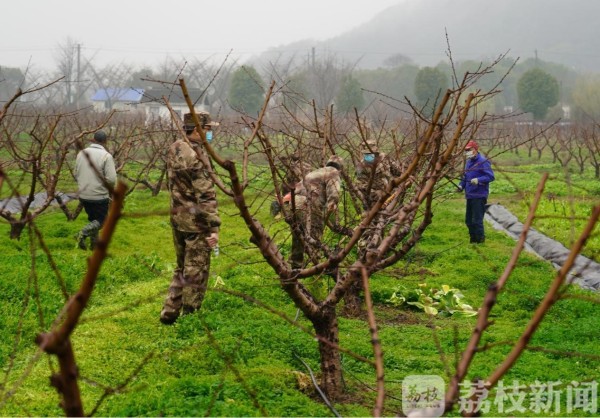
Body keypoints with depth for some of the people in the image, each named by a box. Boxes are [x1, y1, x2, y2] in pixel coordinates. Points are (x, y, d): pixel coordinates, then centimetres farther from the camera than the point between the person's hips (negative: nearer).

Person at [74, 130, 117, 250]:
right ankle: (83, 233, -13)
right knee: (101, 220, 10)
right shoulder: (106, 156, -14)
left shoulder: (81, 153, 3)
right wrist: (109, 187, 4)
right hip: (99, 196, -5)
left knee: (93, 219, 22)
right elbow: (111, 180, -17)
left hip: (83, 195, 5)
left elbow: (76, 174, 10)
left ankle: (94, 243, 21)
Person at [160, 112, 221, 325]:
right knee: (196, 272, 3)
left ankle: (169, 313, 25)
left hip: (177, 218, 9)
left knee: (182, 268, 21)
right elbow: (206, 195, -24)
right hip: (196, 222, -9)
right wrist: (214, 227, -24)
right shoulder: (194, 157, -21)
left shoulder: (174, 149, 7)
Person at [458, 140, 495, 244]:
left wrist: (478, 180, -30)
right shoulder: (469, 162, 15)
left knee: (477, 220, -8)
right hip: (470, 196, 9)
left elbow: (491, 176, -18)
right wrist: (461, 185, 7)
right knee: (468, 220, 14)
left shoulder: (483, 162, -13)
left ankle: (480, 240, 1)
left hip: (479, 196, -9)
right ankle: (473, 239, 24)